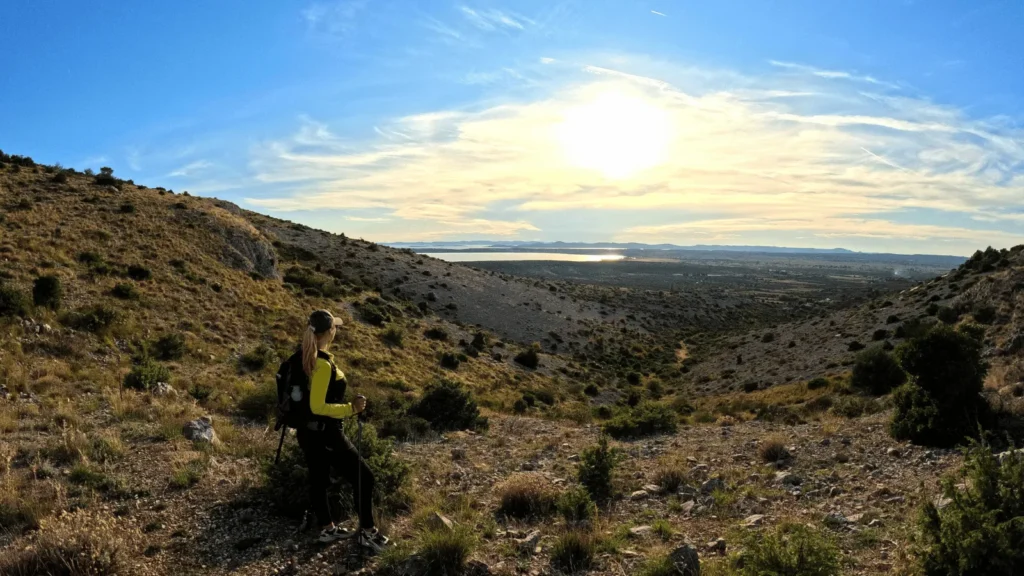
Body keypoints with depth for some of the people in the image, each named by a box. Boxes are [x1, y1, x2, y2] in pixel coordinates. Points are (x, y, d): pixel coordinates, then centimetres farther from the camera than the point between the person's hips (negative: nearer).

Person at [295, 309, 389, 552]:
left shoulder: (303, 356, -1)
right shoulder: (323, 364, -27)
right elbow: (318, 407, -28)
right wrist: (350, 408, -23)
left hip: (307, 431, 9)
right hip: (325, 433, -9)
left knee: (318, 478, 22)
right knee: (363, 478, 4)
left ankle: (327, 529, 38)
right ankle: (367, 532, 16)